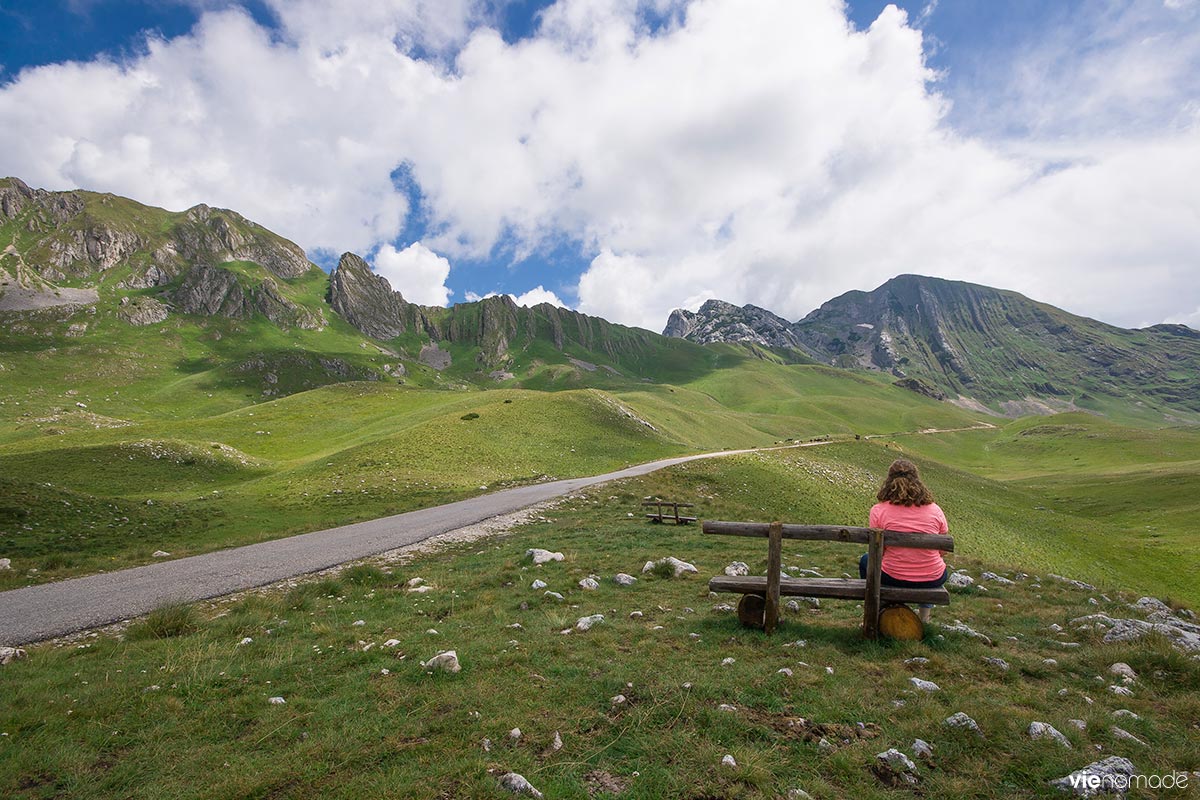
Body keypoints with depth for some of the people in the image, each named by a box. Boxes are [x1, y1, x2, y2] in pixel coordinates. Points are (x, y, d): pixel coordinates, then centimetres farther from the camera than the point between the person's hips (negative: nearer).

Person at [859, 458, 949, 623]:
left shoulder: (878, 510, -10)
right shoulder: (935, 509, -3)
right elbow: (941, 551, 5)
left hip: (893, 579, -2)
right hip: (932, 580, 3)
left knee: (865, 560, 30)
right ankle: (925, 615, 37)